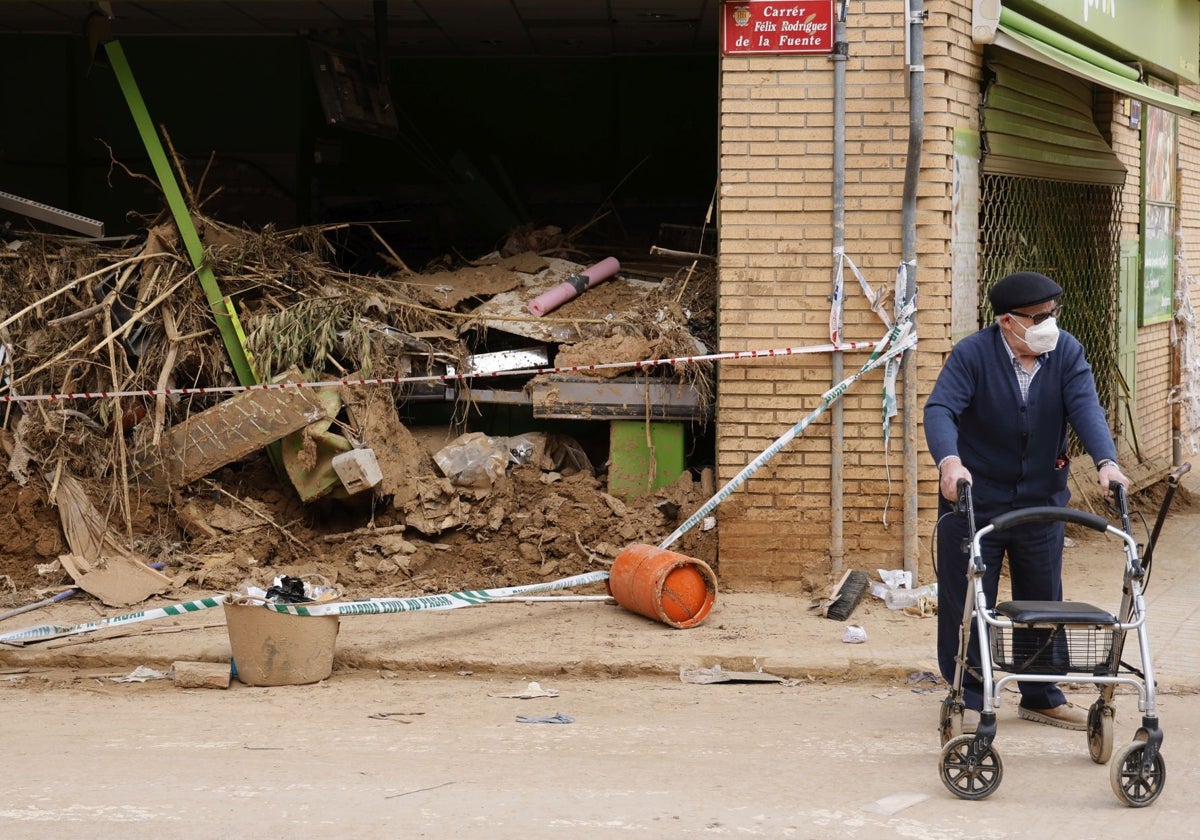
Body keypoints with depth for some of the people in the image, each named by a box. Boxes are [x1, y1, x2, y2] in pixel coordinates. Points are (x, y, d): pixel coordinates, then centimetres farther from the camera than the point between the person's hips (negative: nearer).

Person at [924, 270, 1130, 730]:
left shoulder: (1067, 352, -5)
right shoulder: (972, 355, -16)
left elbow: (1085, 408, -17)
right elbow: (939, 409, -27)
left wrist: (1106, 461, -35)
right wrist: (949, 461, -46)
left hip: (1042, 501, 4)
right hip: (974, 499, -3)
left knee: (1042, 602, 12)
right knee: (967, 605, 2)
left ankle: (1042, 697, 25)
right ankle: (967, 699, 13)